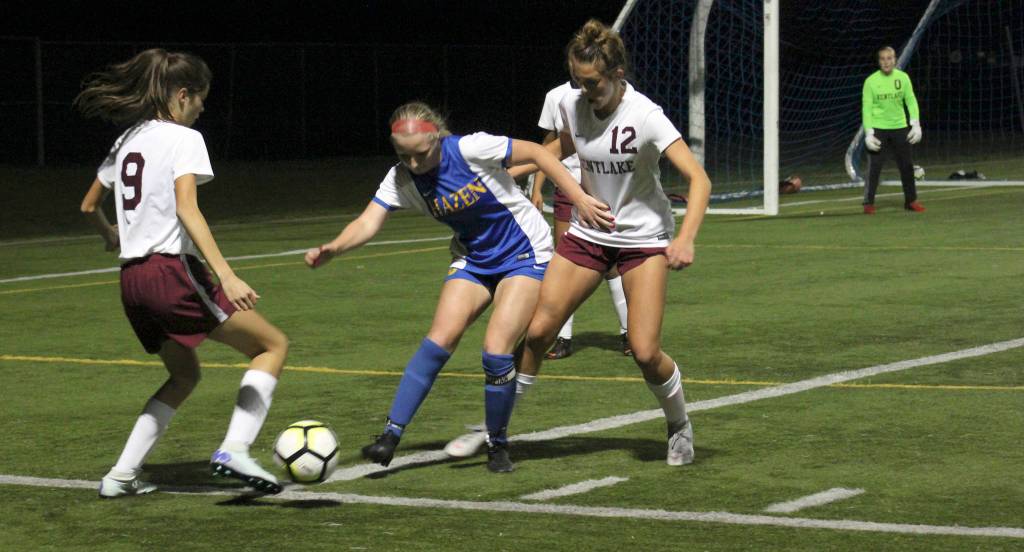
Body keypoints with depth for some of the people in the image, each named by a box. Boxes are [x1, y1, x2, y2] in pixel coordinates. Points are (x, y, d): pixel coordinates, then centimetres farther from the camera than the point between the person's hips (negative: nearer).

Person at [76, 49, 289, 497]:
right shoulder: (183, 138, -7)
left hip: (132, 278, 8)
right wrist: (227, 276, -27)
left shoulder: (128, 140, 16)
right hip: (173, 270, -8)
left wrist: (111, 237, 47)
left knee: (184, 375, 25)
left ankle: (122, 475, 16)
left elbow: (89, 206, 26)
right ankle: (234, 449, -14)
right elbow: (187, 210, -20)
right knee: (273, 345, 2)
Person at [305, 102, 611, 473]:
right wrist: (332, 249, -41)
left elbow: (536, 153, -16)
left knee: (496, 350, -17)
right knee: (440, 339, -15)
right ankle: (391, 434, -11)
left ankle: (498, 446, 4)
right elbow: (368, 223, -22)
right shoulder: (401, 179, -11)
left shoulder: (470, 149, -25)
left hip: (524, 255, -4)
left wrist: (580, 199, -18)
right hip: (473, 259, 4)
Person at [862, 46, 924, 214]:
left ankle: (911, 200, 19)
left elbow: (911, 102, 4)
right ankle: (868, 203, 0)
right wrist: (868, 133, -15)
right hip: (878, 129, -3)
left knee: (907, 165, 7)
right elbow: (866, 108, -8)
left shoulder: (903, 78, 1)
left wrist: (916, 125, -5)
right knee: (874, 167, -7)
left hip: (900, 128, 3)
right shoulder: (871, 81, -7)